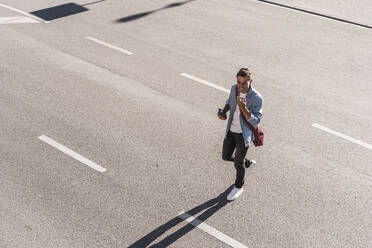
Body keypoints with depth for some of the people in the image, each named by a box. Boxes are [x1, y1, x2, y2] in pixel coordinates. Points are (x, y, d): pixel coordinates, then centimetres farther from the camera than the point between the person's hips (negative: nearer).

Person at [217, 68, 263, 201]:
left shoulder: (257, 98, -27)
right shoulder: (234, 88, -10)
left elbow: (255, 121, -29)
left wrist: (243, 108, -44)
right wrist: (223, 112, -7)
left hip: (244, 134, -6)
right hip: (231, 130, 6)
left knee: (238, 163, 9)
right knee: (226, 156, 19)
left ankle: (238, 187, 37)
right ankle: (248, 162, 48)